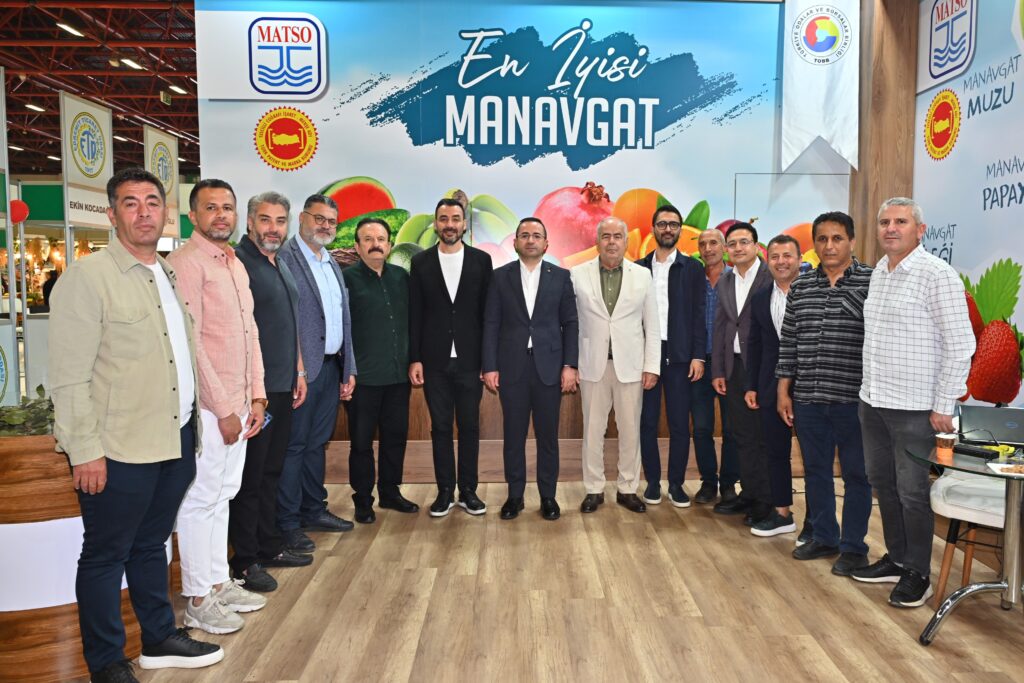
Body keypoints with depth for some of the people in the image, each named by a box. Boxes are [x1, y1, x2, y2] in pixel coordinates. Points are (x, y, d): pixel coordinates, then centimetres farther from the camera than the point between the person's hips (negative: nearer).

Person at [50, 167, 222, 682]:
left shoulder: (170, 275, 11)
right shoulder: (88, 276, -10)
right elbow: (69, 377, -13)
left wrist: (190, 425, 13)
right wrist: (86, 451, -16)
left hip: (176, 442, 7)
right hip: (119, 450, -6)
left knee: (152, 545, 20)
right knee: (105, 556, 9)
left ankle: (159, 640, 36)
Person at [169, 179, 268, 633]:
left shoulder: (236, 264, 14)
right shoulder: (186, 262, -12)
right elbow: (189, 342, -17)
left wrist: (255, 396, 9)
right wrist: (223, 409, -16)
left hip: (238, 404, 8)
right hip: (207, 406, -8)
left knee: (222, 496, 17)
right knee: (200, 500, 2)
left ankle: (219, 582, 29)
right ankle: (198, 601, 14)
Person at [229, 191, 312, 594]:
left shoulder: (281, 267, 16)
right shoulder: (238, 263, -11)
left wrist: (298, 372, 19)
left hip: (283, 386, 8)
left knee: (271, 470, 16)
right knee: (250, 475, 1)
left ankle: (269, 547, 27)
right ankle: (245, 561, 12)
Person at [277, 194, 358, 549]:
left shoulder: (332, 264, 17)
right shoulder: (285, 258, -9)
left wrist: (348, 369, 14)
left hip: (332, 367, 8)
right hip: (302, 370, -8)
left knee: (318, 443, 16)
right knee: (294, 446, 1)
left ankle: (314, 510, 29)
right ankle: (287, 523, 11)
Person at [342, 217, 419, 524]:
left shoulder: (402, 277, 7)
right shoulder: (347, 278, -6)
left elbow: (411, 320, 15)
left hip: (398, 373, 4)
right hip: (363, 376, -4)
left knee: (396, 435, 14)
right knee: (362, 440, 7)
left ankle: (390, 492, 30)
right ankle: (363, 500, 21)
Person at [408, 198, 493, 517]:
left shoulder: (481, 260, 3)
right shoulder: (421, 262, 4)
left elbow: (487, 312, 2)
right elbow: (415, 315, 2)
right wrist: (414, 359, -3)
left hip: (469, 359, 0)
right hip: (435, 360, 0)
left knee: (469, 426, 7)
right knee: (440, 427, 8)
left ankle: (468, 490, 18)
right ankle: (445, 490, 18)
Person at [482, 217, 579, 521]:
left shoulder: (560, 276, 5)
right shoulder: (500, 276, 4)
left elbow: (570, 323, 4)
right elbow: (491, 324, 2)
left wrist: (570, 365, -4)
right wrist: (489, 367, -4)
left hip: (549, 367, 0)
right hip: (512, 367, 0)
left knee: (547, 435, 6)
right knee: (513, 435, 7)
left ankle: (548, 495, 19)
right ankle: (515, 495, 19)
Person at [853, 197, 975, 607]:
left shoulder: (937, 274, -12)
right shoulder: (878, 272, 10)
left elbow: (960, 345, -13)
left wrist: (944, 405, -14)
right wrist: (870, 388, 15)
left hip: (913, 407, -7)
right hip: (872, 401, 7)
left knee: (912, 492, 3)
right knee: (883, 484, 16)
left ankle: (918, 574, 19)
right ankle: (896, 558, 31)